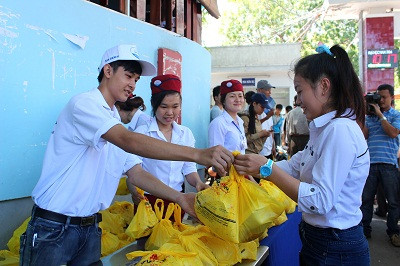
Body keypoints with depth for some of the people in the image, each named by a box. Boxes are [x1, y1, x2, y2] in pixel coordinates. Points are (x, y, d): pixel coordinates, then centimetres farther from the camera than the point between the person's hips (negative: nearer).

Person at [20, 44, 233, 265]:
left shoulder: (116, 124, 12)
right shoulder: (83, 104, -15)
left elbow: (135, 173, 6)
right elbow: (129, 141, -30)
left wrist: (180, 198, -8)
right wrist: (197, 154, -37)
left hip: (90, 228, 8)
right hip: (53, 228, -7)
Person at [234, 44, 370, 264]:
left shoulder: (340, 130, -24)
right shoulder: (325, 128, 8)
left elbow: (319, 201, -29)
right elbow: (293, 166, 12)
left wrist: (267, 169, -26)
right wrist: (251, 166, 0)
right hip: (319, 239, 9)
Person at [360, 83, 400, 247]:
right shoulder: (370, 116, 13)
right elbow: (364, 135, 4)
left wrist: (379, 114, -8)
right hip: (370, 163, 2)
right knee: (366, 198, 7)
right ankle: (364, 228, 19)